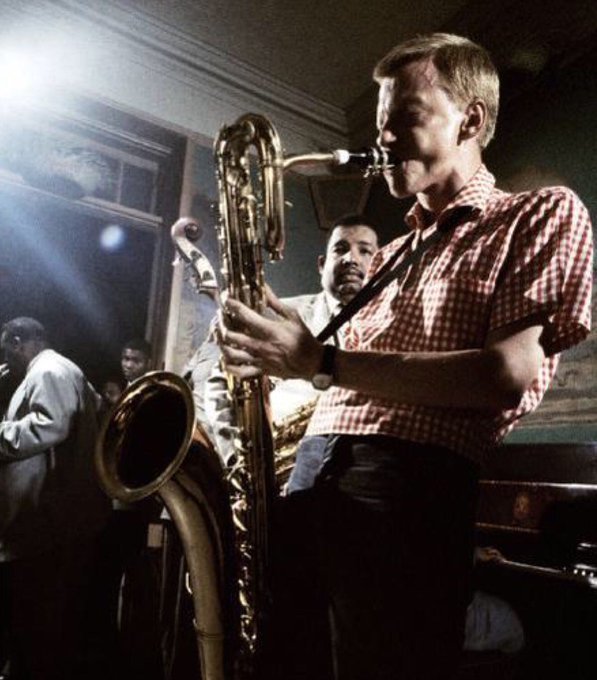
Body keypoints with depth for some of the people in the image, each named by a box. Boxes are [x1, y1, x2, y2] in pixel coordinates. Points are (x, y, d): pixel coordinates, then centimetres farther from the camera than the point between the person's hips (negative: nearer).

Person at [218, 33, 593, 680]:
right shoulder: (388, 256, 25)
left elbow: (506, 375, -11)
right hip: (314, 474, 7)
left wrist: (319, 363, -15)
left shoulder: (544, 213, 5)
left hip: (416, 481, -6)